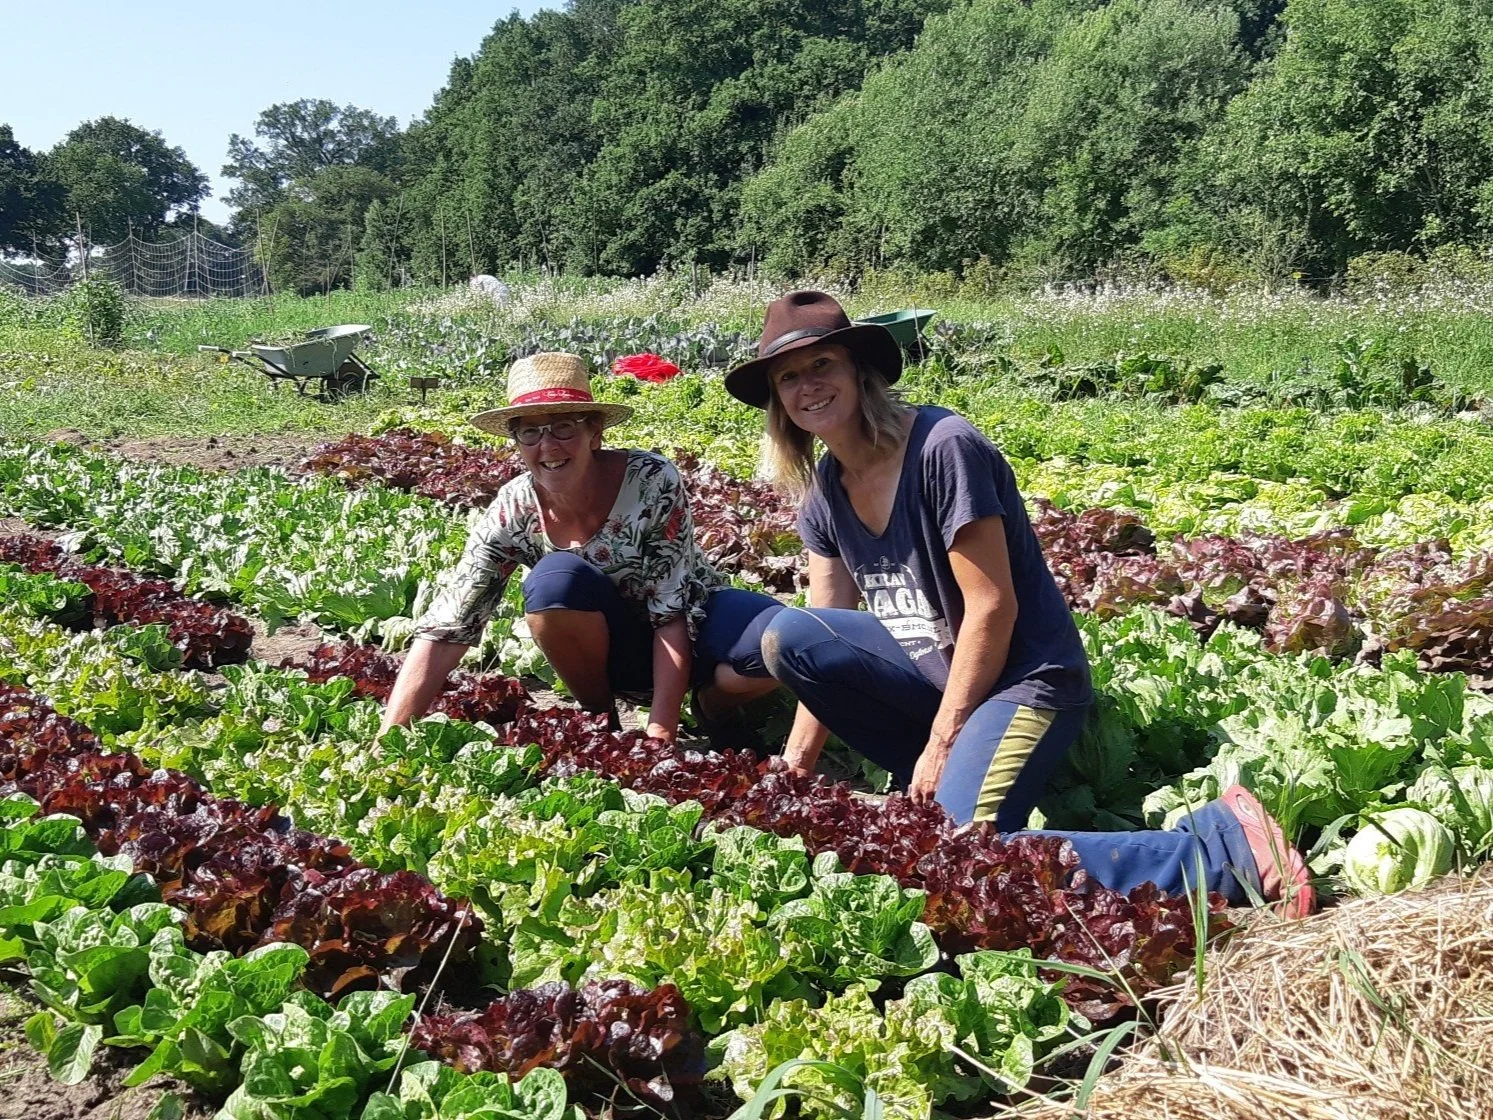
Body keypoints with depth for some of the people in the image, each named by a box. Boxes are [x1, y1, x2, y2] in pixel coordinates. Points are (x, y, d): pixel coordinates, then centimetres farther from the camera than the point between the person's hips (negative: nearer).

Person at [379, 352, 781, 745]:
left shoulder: (652, 480, -25)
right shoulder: (514, 511, -18)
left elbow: (672, 613, -23)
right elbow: (444, 630, -21)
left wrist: (660, 732, -28)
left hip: (692, 628, -1)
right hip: (622, 651, 2)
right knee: (556, 579, -31)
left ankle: (714, 706, 1)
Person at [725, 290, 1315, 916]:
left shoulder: (942, 448, -18)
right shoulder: (823, 493, 5)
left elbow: (992, 609, -18)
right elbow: (826, 645, 5)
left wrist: (942, 741, -14)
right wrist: (792, 770, -2)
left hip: (1021, 680, -8)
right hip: (936, 673, 8)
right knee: (787, 637, -11)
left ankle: (1218, 848, -18)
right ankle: (942, 784, 0)